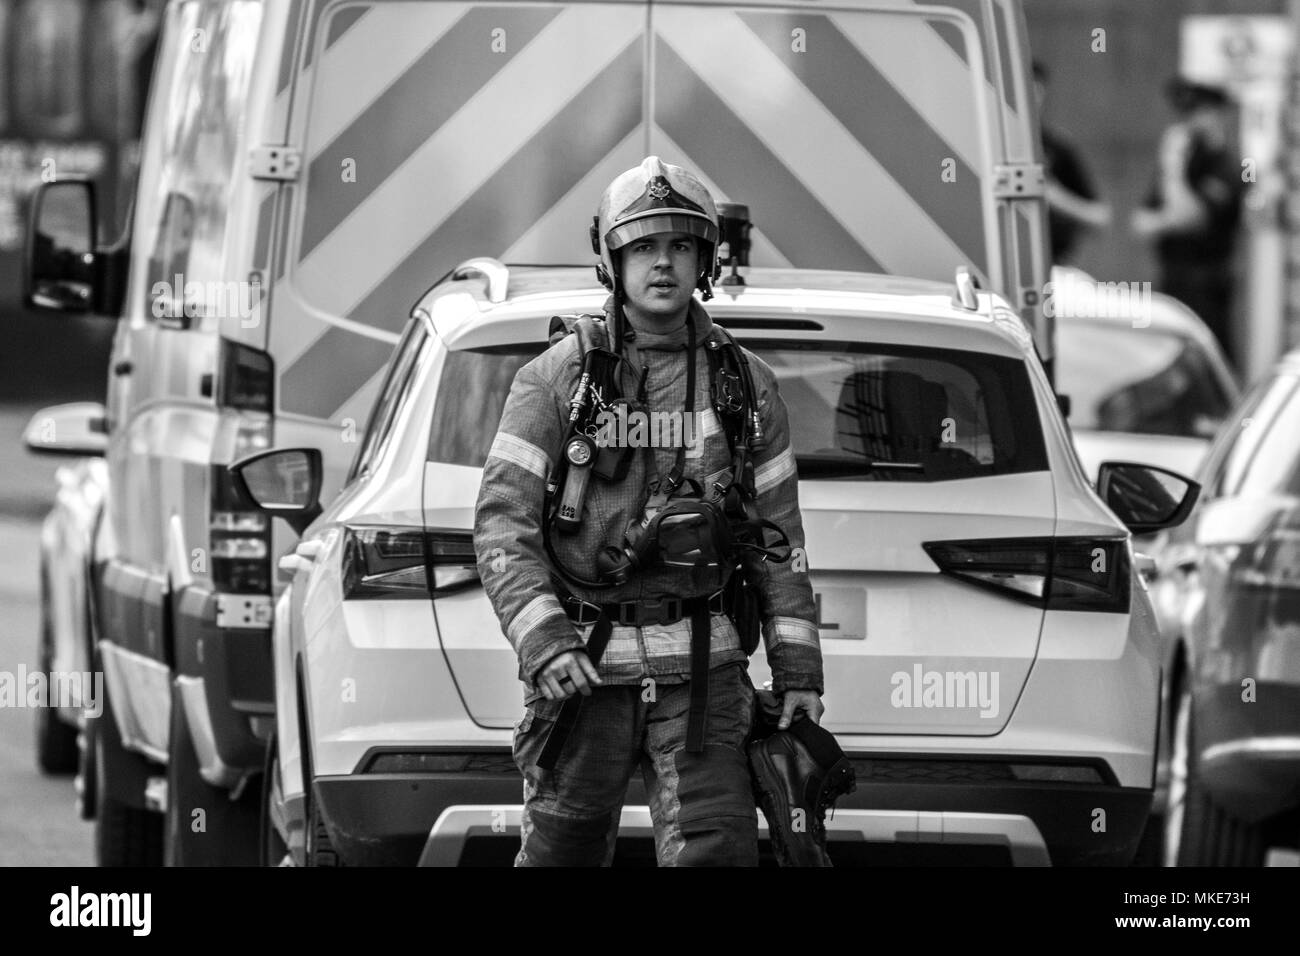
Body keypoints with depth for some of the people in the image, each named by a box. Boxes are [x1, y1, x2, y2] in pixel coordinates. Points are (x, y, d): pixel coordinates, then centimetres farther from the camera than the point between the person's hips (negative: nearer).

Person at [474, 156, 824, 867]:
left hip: (701, 672, 1)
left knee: (717, 850, -11)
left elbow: (780, 540, 14)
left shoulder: (748, 387, 11)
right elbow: (503, 520, -5)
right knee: (559, 854, 4)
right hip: (585, 670, -1)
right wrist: (541, 639, -18)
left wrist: (798, 672, 8)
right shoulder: (555, 379, 2)